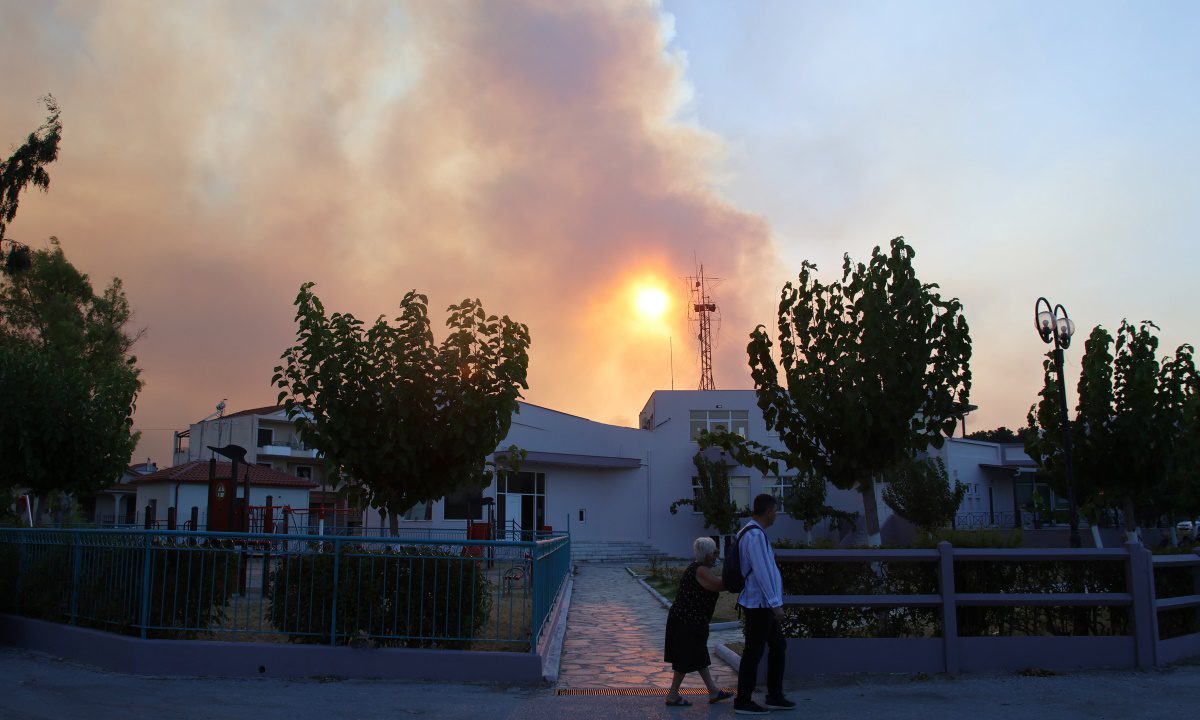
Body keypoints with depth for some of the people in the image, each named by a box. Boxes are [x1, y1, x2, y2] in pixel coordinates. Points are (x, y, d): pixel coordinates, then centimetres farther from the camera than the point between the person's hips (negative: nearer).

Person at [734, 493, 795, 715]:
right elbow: (762, 572, -22)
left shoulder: (749, 532, 13)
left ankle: (774, 696, 25)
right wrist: (775, 604, -19)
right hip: (759, 603, -10)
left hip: (762, 604, 10)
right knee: (754, 652, 0)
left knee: (778, 646, 17)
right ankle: (743, 701, 10)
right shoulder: (755, 535, -19)